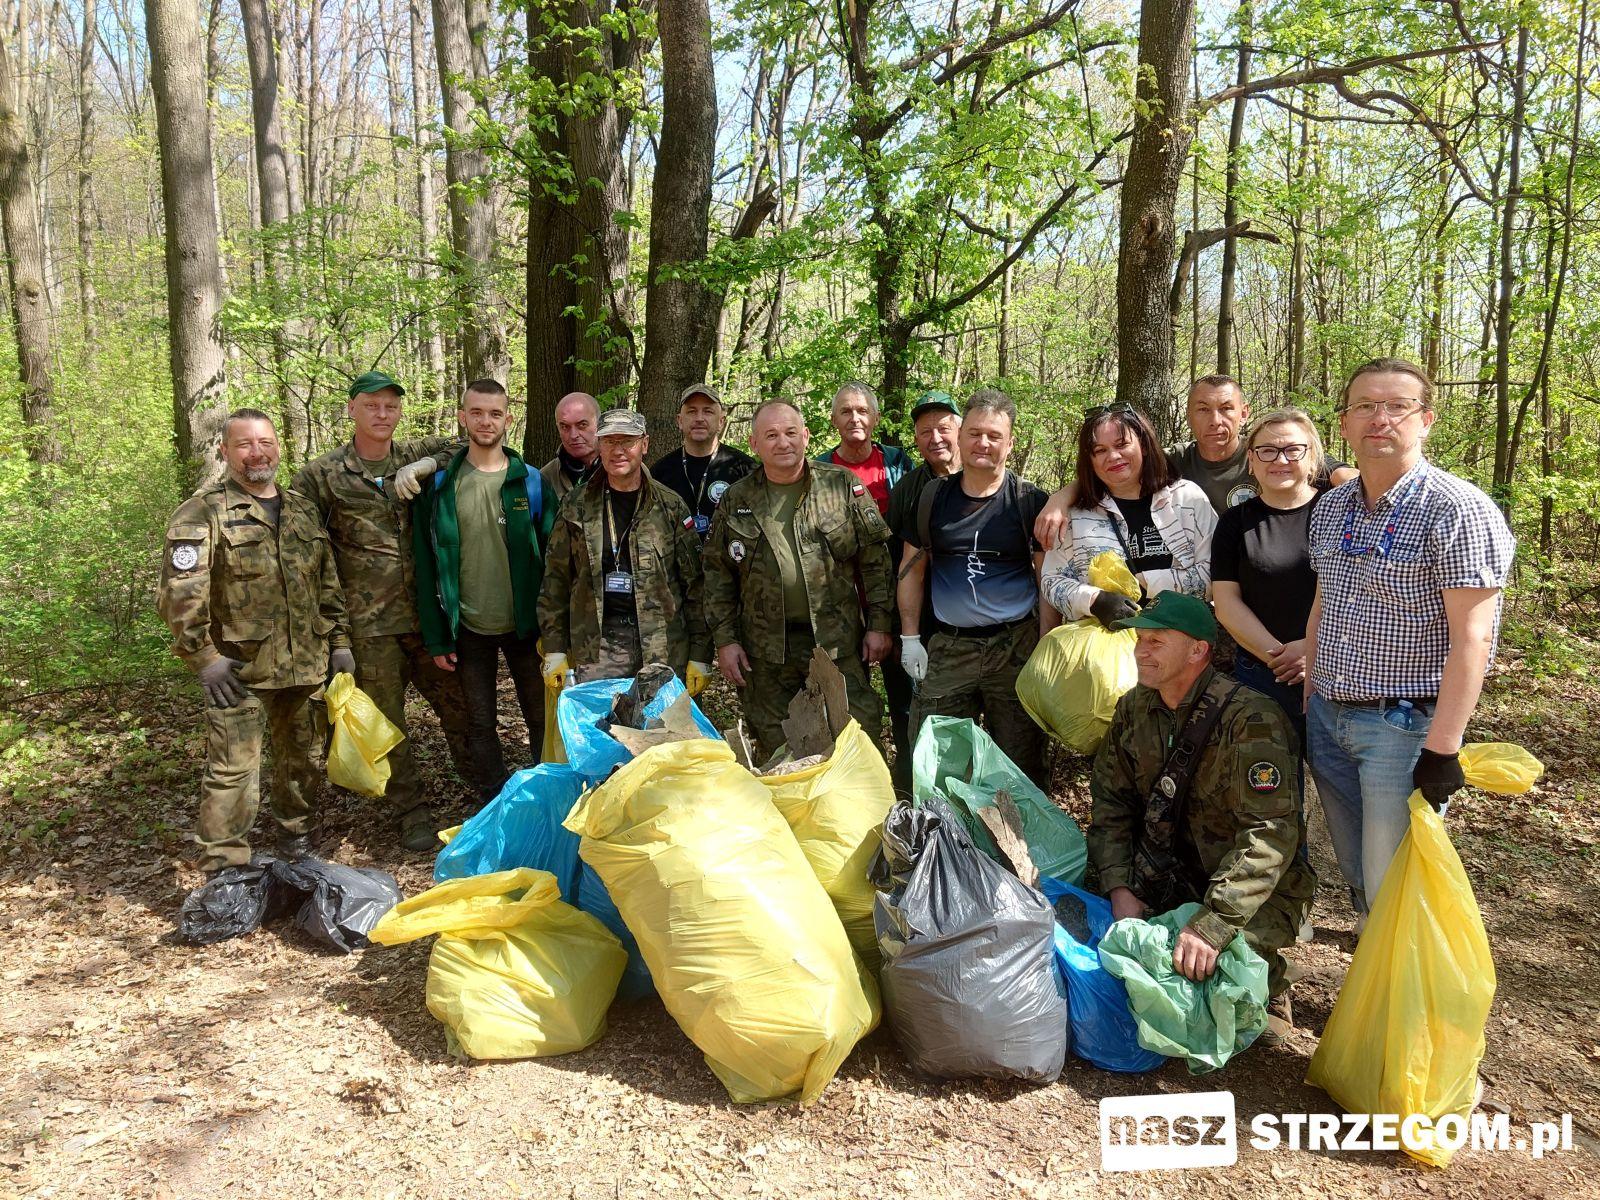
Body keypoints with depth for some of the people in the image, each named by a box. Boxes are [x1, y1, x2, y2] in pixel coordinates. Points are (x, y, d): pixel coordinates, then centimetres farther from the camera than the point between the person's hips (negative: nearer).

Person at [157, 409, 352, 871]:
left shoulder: (303, 509, 13)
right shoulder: (203, 512, -7)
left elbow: (328, 584, 17)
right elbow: (179, 593, -13)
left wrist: (339, 641, 12)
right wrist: (203, 656, -17)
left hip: (304, 663, 6)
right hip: (238, 669, -5)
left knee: (300, 758, 17)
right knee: (232, 772, -6)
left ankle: (297, 835, 37)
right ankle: (224, 873, 2)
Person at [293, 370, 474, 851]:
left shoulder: (416, 456, 5)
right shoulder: (322, 475, -1)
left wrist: (429, 465, -10)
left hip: (427, 611, 2)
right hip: (369, 621, -2)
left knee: (457, 703, 9)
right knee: (385, 720, 6)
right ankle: (411, 814, 19)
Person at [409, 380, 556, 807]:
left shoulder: (531, 482, -3)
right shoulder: (440, 486, -1)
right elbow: (426, 565, 0)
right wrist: (436, 638, -4)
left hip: (525, 626, -1)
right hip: (469, 629, 1)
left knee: (542, 717, 8)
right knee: (480, 725, 11)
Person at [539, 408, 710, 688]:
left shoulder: (670, 506, 2)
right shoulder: (576, 507, 6)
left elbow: (694, 583, 1)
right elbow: (555, 580, 8)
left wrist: (700, 656, -3)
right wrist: (554, 651, 3)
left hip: (663, 647, -1)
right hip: (596, 646, 1)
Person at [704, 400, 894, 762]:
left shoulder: (843, 486, 1)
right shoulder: (736, 501, 6)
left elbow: (875, 559, 1)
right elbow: (718, 574, 7)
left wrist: (878, 624, -2)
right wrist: (724, 639, 1)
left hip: (838, 640, -1)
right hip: (766, 650, 2)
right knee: (774, 749, 10)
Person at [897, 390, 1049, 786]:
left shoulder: (1029, 500, -1)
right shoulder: (934, 496, 5)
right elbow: (912, 570, 10)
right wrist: (910, 638, 4)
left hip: (1016, 647, -2)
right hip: (947, 649, 2)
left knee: (1020, 763, 6)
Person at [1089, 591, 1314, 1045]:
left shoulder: (1250, 720, -23)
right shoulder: (1134, 709, 1)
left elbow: (1270, 835, -30)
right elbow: (1110, 801, 4)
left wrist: (1212, 925, -37)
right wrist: (1118, 888, -10)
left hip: (1258, 890, -5)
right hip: (1166, 880, 6)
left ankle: (1269, 993, 8)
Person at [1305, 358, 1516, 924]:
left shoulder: (1457, 510, -14)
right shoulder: (1331, 506, 9)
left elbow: (1471, 638, -18)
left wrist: (1442, 749, -21)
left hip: (1405, 727, -7)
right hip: (1329, 718, 7)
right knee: (1356, 877, 18)